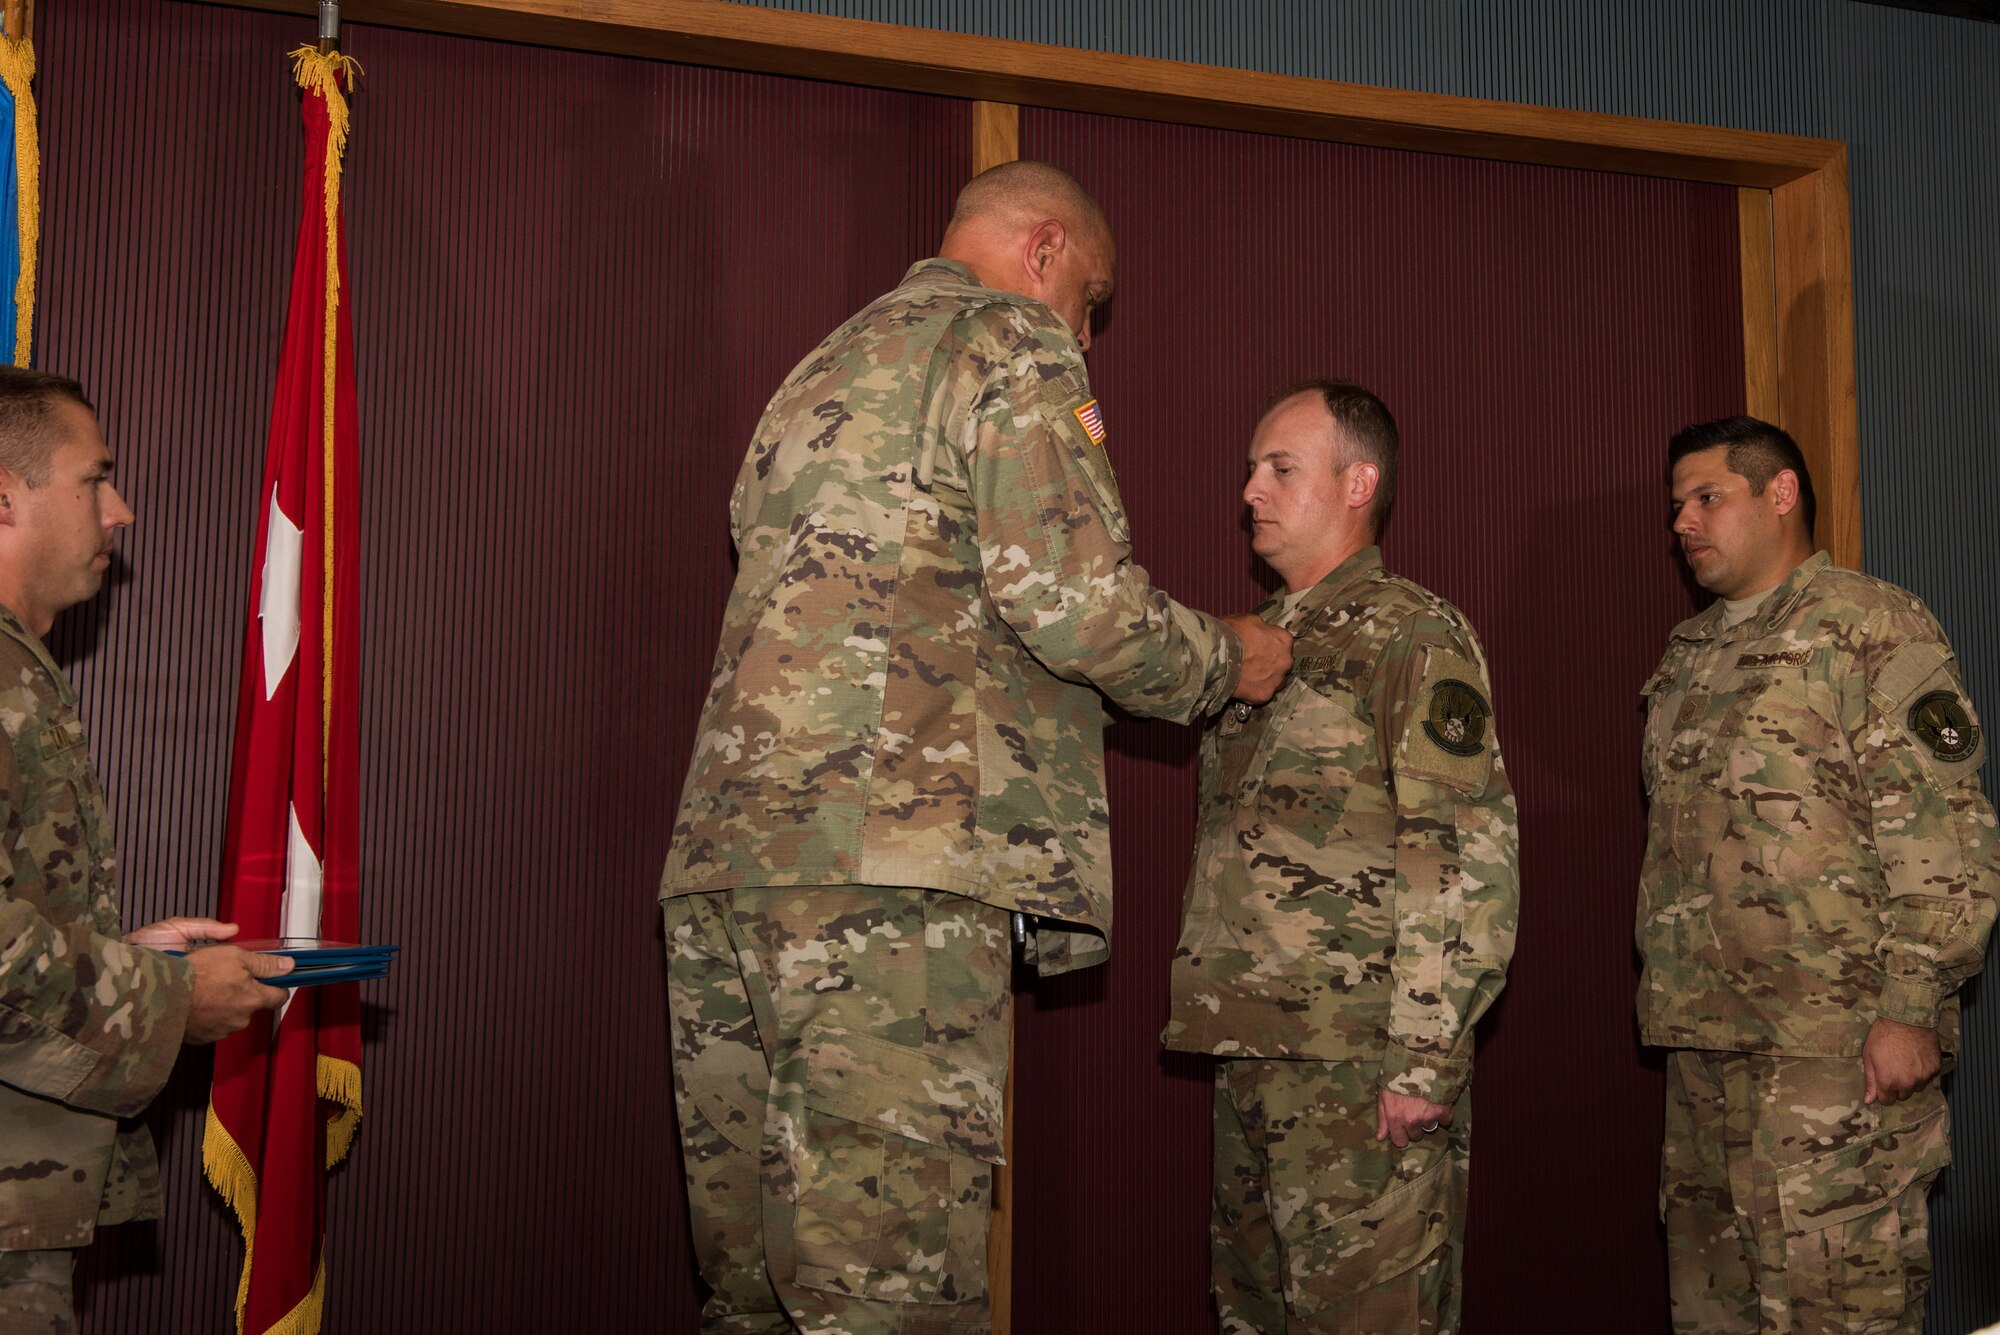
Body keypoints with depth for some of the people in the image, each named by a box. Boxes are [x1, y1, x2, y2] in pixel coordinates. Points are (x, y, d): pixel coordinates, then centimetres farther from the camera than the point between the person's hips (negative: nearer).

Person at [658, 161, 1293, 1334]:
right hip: (886, 855, -8)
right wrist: (1225, 663, 8)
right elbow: (1071, 595, -10)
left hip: (726, 852, 9)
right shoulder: (1009, 345, 3)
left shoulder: (826, 369, 29)